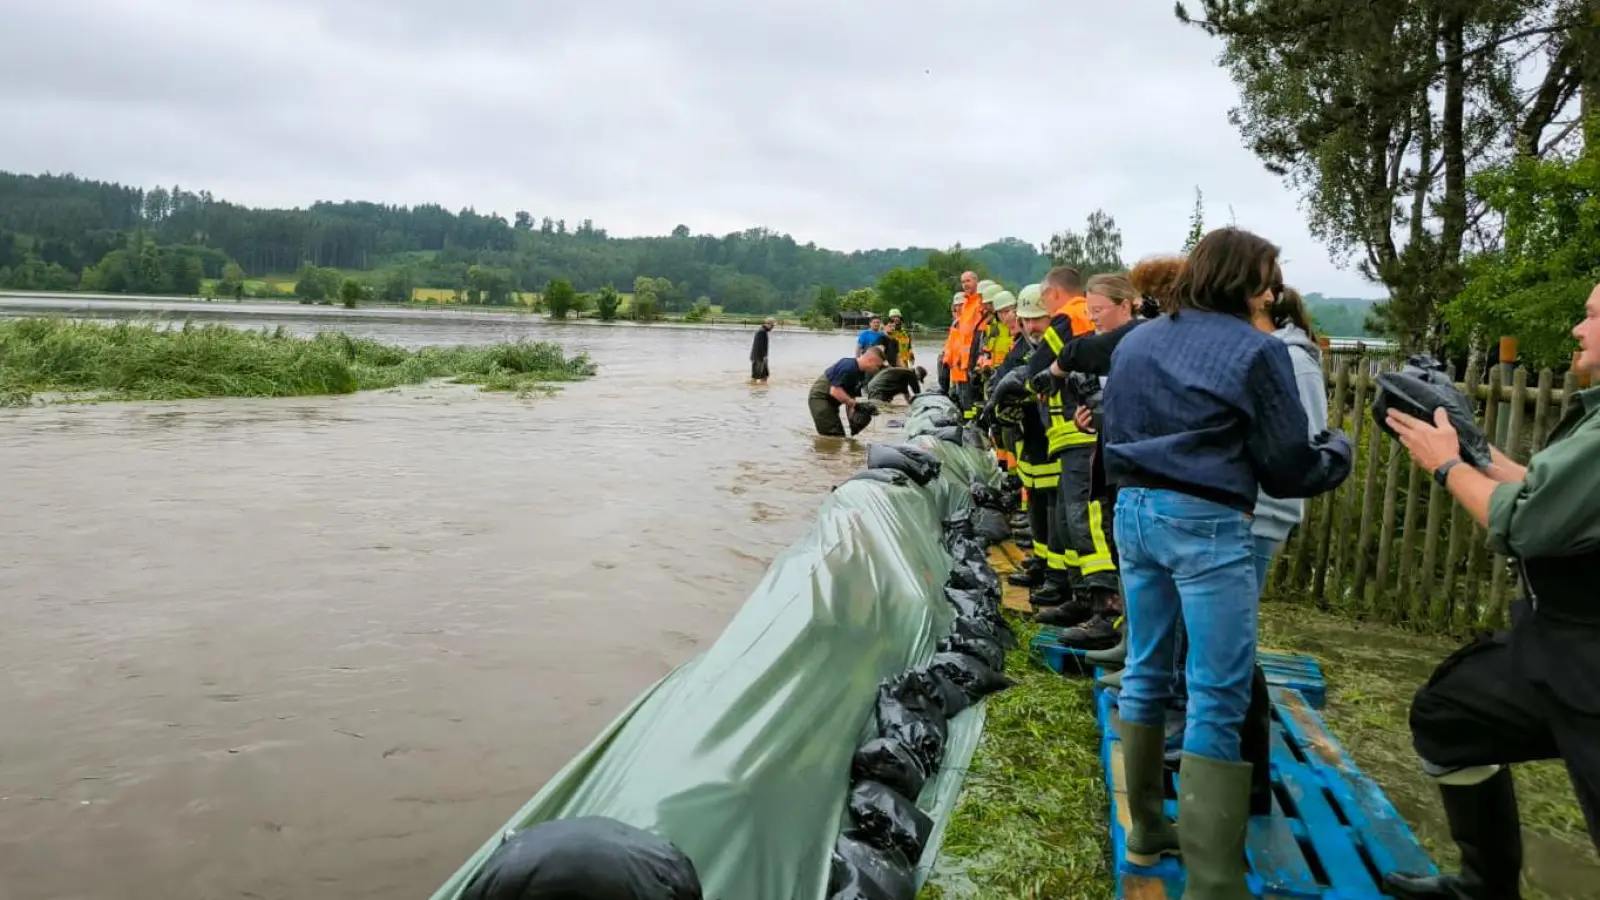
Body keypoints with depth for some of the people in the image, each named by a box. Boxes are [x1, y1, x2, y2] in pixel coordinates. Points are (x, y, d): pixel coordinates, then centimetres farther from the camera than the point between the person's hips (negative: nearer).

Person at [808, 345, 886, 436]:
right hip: (820, 398, -10)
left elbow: (849, 395, 10)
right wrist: (856, 404, -26)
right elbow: (835, 391, -29)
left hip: (829, 401, 10)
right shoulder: (848, 367, -24)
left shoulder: (860, 372, 5)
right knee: (834, 437, -14)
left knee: (839, 437, 13)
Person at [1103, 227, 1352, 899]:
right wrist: (1339, 450, 16)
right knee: (1218, 699, -3)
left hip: (1134, 512, 7)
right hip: (1207, 524, -7)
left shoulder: (1134, 342, 13)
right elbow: (1288, 468, -3)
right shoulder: (1256, 350, -7)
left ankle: (1146, 830, 27)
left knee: (1145, 673, 16)